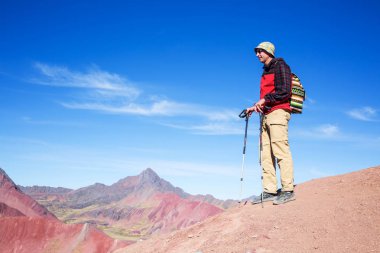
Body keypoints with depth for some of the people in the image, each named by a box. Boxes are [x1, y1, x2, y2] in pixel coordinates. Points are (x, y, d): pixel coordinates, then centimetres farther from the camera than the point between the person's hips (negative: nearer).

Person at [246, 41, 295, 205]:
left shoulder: (280, 66, 0)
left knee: (280, 151, -14)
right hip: (266, 115, 9)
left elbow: (285, 91, -13)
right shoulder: (266, 71, 27)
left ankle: (288, 190, -13)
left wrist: (264, 100, -14)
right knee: (266, 154, 2)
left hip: (278, 112, -9)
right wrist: (255, 107, 17)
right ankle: (269, 191, 2)